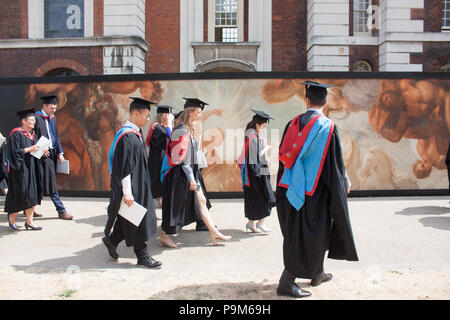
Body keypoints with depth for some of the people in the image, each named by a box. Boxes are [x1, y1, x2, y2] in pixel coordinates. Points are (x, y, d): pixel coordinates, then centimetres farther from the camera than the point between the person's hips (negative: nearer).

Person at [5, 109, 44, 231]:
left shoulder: (32, 134, 13)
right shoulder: (16, 134, -10)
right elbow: (15, 152, -16)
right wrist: (30, 149, -19)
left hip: (32, 168, 8)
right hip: (20, 169, -7)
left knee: (32, 196, 5)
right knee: (20, 196, -2)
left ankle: (29, 221, 11)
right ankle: (12, 216, 22)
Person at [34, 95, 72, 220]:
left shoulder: (52, 118, 14)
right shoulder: (37, 118, -9)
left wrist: (60, 153, 10)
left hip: (52, 153, 8)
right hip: (44, 154, -8)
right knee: (51, 183, -7)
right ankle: (61, 211, -6)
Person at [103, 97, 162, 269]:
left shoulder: (137, 134, 9)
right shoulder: (127, 136, -20)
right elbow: (124, 168, -23)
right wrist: (127, 193, -23)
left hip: (139, 185, 10)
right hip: (130, 186, -10)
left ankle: (112, 240, 34)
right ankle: (142, 256, 14)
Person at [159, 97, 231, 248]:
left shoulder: (189, 129, 12)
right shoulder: (181, 130, -18)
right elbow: (181, 158, -22)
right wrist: (191, 178, -22)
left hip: (190, 172, 10)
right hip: (180, 173, -10)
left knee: (201, 201, 11)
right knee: (174, 205, 2)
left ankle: (213, 232, 18)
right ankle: (163, 236, 17)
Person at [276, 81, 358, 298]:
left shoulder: (293, 124, 3)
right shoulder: (328, 128, -12)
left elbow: (283, 156, 7)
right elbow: (335, 162, -9)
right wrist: (344, 183, 9)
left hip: (292, 187, 6)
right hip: (315, 190, -6)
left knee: (297, 233, 17)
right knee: (312, 235, 3)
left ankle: (317, 274, 35)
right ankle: (286, 283, 2)